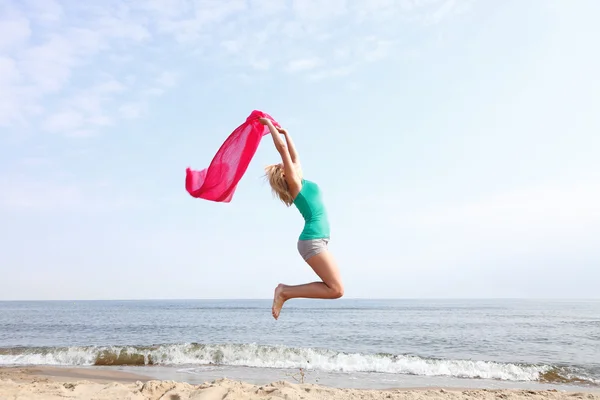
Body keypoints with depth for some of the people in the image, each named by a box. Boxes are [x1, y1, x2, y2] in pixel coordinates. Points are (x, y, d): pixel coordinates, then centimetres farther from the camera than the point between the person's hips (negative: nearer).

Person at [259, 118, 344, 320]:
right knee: (336, 290, -13)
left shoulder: (301, 182, 18)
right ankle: (286, 292, -6)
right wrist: (270, 125, 4)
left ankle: (286, 291, 10)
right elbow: (282, 148, -4)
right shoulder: (294, 183, -3)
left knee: (334, 288, 8)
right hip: (312, 240, -9)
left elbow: (294, 154, 29)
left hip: (317, 241, 9)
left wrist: (285, 132, 37)